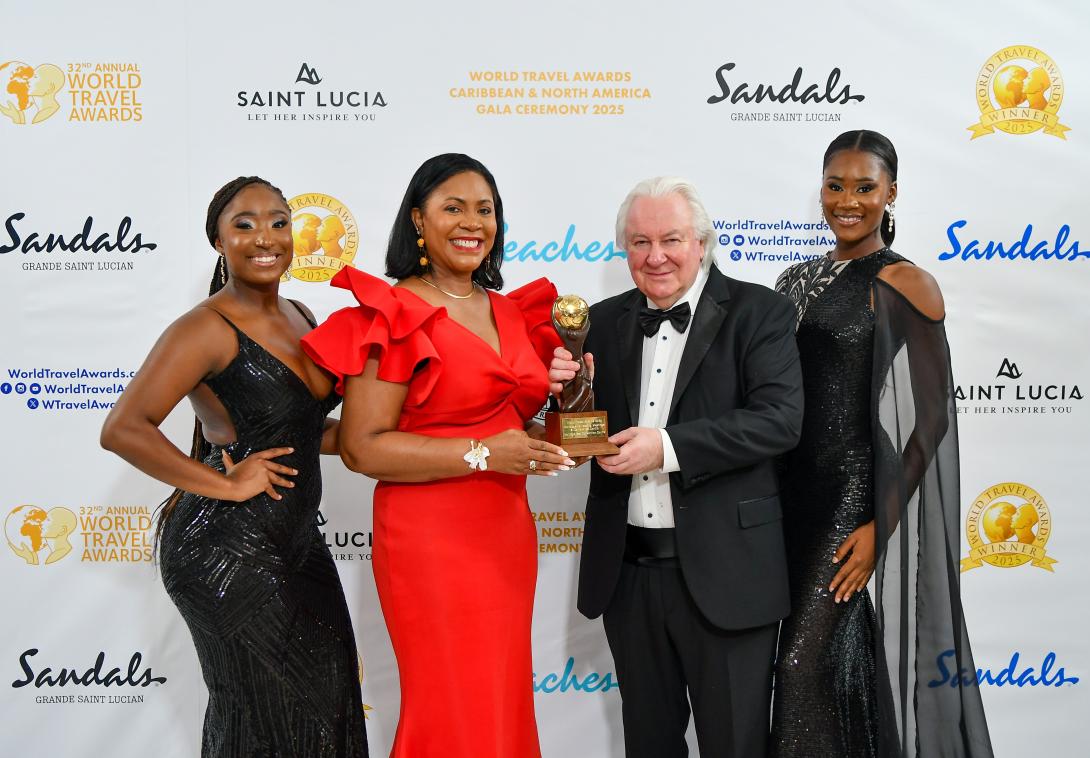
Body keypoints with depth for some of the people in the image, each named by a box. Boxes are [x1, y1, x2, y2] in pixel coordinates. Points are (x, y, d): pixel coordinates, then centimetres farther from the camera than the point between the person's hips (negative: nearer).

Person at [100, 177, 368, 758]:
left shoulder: (299, 317, 9)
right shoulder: (206, 329, -16)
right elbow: (123, 430, -25)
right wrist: (226, 484, -21)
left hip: (296, 537, 8)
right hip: (226, 548, -8)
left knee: (329, 696, 12)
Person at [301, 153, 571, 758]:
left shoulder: (512, 313, 11)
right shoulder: (394, 316, -10)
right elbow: (361, 447, -16)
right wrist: (481, 453, -20)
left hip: (508, 536, 7)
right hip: (432, 539, -7)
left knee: (504, 702, 15)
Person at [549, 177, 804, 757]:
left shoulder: (758, 313, -5)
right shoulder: (604, 323, 9)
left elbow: (780, 419, -17)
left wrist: (669, 447, -25)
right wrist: (566, 391, -10)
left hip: (722, 571, -4)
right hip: (628, 571, 5)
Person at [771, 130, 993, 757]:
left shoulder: (906, 284, -9)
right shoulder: (799, 281, 10)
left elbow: (932, 414, -12)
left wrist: (882, 524, -17)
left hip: (859, 490, -6)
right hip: (797, 491, 6)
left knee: (806, 664, -6)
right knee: (838, 659, 14)